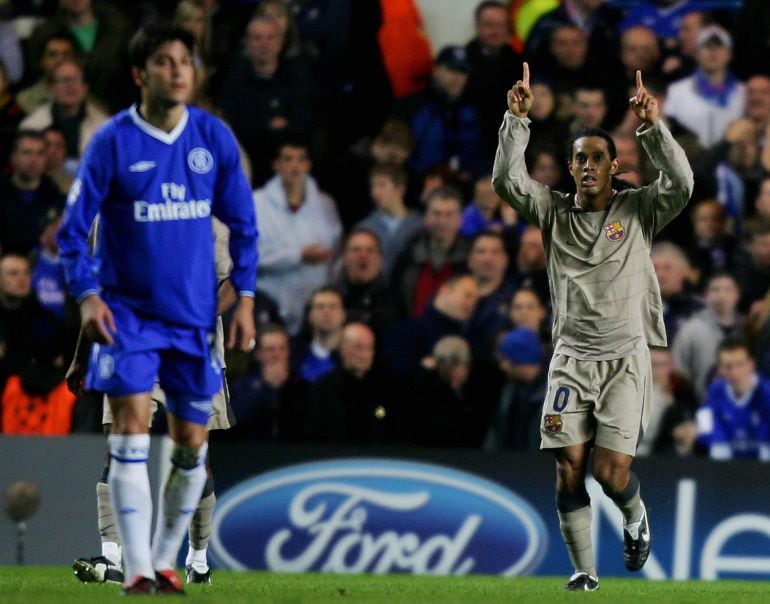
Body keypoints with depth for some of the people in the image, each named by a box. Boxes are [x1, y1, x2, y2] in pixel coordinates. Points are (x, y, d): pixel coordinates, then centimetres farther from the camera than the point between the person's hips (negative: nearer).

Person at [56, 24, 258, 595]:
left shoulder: (215, 138, 0)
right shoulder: (113, 142, -9)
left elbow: (243, 225, 9)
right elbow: (73, 228, -5)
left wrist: (245, 298, 3)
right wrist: (86, 295, -17)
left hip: (195, 313, 3)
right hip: (128, 311, -3)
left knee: (191, 444, 6)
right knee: (132, 428, -14)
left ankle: (166, 560, 23)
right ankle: (137, 568, -14)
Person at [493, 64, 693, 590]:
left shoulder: (638, 210, 3)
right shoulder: (554, 212, 7)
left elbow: (680, 185, -14)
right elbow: (508, 180, -5)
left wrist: (653, 127, -23)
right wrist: (518, 119, -13)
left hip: (625, 358, -2)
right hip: (571, 356, 2)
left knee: (611, 471, -11)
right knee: (570, 469, -6)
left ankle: (636, 516, 24)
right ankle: (584, 572, 6)